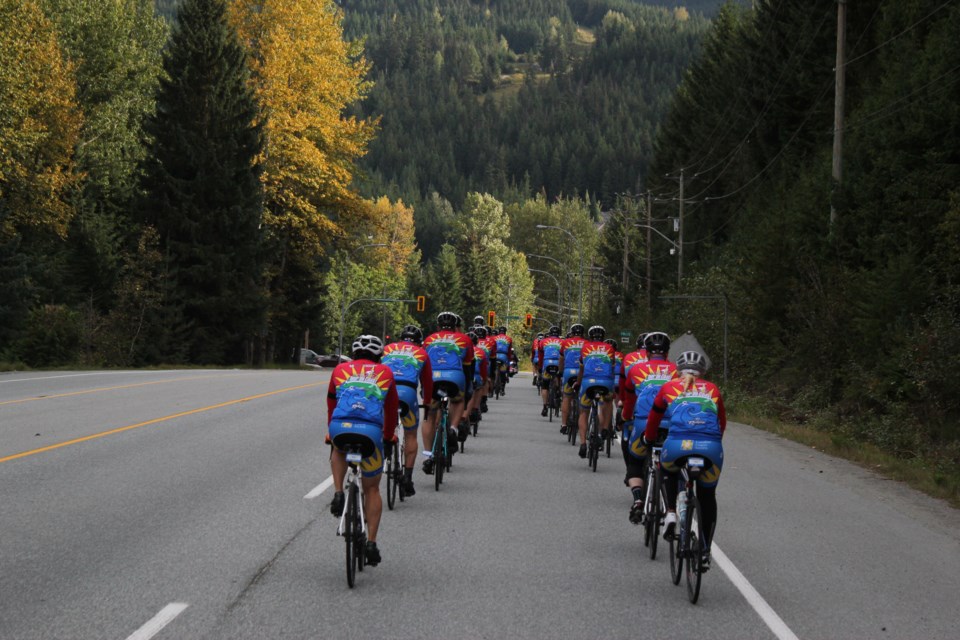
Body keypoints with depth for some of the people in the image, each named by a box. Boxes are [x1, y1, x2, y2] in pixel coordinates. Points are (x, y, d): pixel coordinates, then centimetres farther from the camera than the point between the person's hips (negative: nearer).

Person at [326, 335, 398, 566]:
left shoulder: (340, 370, 25)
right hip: (371, 432, 0)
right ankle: (371, 543, 10)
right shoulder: (385, 372, 24)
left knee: (338, 450, 39)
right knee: (372, 489, 18)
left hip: (340, 427, 1)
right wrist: (389, 437, 48)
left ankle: (338, 494, 17)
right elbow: (392, 408, 32)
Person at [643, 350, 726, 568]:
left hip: (677, 444, -1)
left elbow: (653, 419, 32)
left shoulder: (669, 387, 21)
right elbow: (722, 423, 34)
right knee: (707, 497, 24)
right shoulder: (712, 390, 25)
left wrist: (648, 440, 51)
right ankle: (705, 552, 22)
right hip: (711, 448, 1)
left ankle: (671, 512, 17)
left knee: (670, 470, 36)